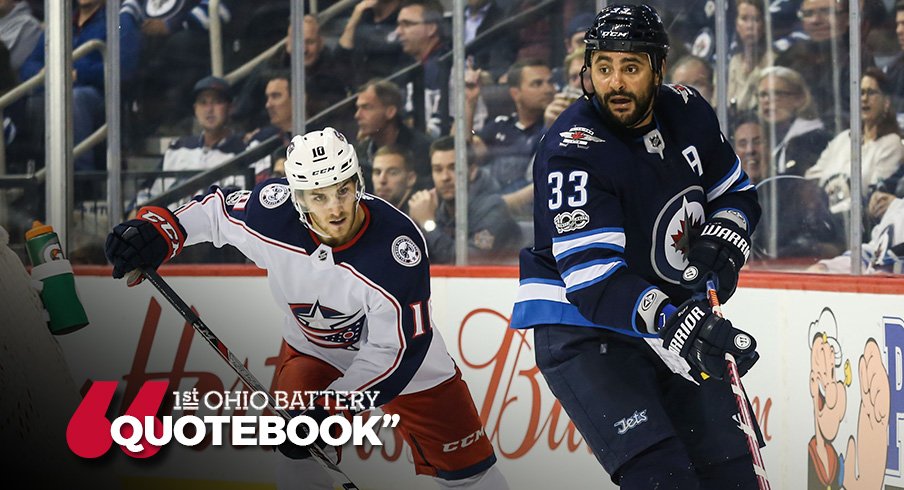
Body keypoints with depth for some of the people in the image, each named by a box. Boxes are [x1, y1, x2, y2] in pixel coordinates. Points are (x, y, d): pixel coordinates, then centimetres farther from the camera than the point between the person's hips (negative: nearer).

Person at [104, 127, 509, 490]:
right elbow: (217, 210, -5)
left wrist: (333, 404, -34)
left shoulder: (397, 246, -38)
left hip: (403, 352, -2)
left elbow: (396, 349, -31)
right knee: (300, 444, -18)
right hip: (312, 346, 2)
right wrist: (157, 232, -20)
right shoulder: (271, 213, -29)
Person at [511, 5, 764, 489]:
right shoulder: (573, 150, -24)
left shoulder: (687, 112, -3)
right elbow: (592, 276, -32)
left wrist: (722, 241, -8)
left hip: (674, 318, 7)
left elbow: (736, 193, 14)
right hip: (581, 330, -7)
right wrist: (677, 321, -43)